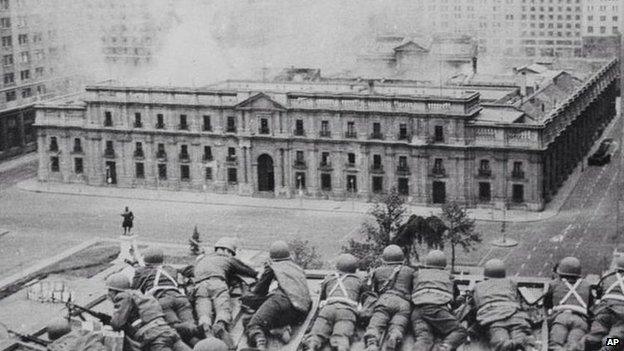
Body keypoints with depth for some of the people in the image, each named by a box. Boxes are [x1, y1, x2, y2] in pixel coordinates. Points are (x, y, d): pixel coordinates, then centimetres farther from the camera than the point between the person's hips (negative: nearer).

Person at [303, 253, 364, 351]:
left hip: (328, 308, 1)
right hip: (347, 311, -1)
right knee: (341, 338, -24)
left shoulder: (328, 278, 33)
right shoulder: (358, 281, 31)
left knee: (316, 335, -15)